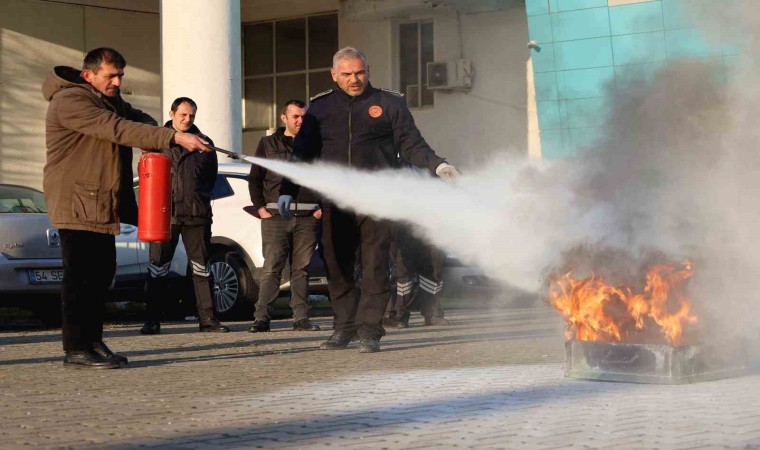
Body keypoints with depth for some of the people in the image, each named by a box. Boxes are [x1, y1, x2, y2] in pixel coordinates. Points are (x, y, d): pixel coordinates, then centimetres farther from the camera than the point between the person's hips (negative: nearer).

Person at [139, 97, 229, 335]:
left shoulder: (204, 143, 12)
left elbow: (211, 175, 18)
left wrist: (200, 197, 8)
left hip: (197, 214, 1)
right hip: (165, 213, -1)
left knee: (201, 266, 3)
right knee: (158, 267, 0)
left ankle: (207, 318, 6)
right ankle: (152, 320, 4)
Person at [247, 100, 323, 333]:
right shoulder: (268, 144, 10)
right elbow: (254, 179, 10)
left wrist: (323, 207, 4)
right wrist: (260, 208, -1)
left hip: (307, 217, 2)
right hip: (275, 215, -1)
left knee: (301, 270, 3)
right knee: (271, 269, -7)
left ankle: (301, 318, 6)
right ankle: (261, 318, -7)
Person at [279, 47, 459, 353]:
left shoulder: (389, 104, 8)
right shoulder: (320, 108, 13)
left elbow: (412, 145, 5)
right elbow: (302, 154, 14)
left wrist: (437, 166, -11)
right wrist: (287, 191, 5)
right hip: (336, 204, 3)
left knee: (374, 267, -8)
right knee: (337, 267, 4)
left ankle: (369, 330, -5)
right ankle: (344, 327, 15)